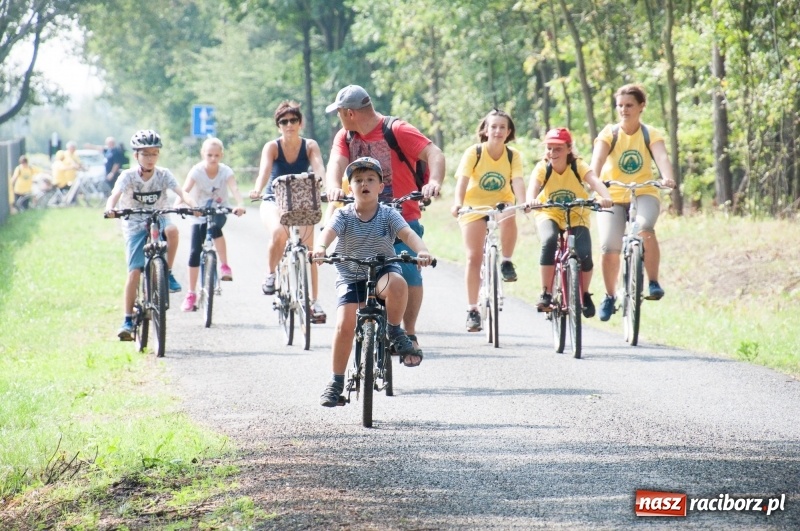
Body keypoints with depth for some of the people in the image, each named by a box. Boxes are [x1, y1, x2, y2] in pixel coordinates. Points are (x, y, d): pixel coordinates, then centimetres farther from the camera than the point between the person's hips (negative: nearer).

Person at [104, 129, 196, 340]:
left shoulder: (163, 175, -7)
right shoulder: (128, 176, -11)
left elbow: (181, 192, -19)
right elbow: (115, 195, -25)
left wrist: (193, 205, -40)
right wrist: (110, 209, -48)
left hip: (158, 220, 1)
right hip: (135, 225, -1)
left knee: (172, 230, -35)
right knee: (135, 271, -11)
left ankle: (168, 273, -13)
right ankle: (128, 319, -5)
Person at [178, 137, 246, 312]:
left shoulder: (225, 171, -14)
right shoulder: (197, 171, -16)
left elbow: (234, 189, -29)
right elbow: (185, 190, -29)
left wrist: (239, 205, -50)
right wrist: (177, 205, -49)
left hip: (218, 212, -1)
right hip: (199, 215, 1)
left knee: (215, 227, -36)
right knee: (195, 252, -4)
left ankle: (224, 266, -22)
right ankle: (191, 294, 5)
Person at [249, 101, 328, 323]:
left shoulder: (310, 146, -8)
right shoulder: (272, 147, -11)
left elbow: (319, 169, -25)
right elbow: (265, 169, -29)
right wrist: (257, 189, -50)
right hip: (274, 202, -2)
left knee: (308, 250, -9)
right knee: (278, 233, -33)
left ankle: (314, 301, -1)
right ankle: (271, 274, -9)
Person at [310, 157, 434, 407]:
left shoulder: (388, 215, -4)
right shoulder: (343, 215, -4)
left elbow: (408, 233, -20)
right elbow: (329, 231, -23)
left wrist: (422, 251, -42)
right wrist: (320, 247, -47)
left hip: (383, 272, -1)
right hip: (350, 277, 1)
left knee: (397, 283, -37)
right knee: (345, 325, -17)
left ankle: (395, 332, -10)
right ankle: (336, 381, 1)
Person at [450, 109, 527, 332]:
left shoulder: (513, 155, -6)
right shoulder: (473, 153, -12)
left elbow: (517, 182, -19)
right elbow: (462, 180, -22)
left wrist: (522, 203, -39)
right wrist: (457, 203, -40)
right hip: (475, 206, -1)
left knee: (509, 218, -35)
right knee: (474, 257, -10)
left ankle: (506, 262, -11)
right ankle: (472, 309, -3)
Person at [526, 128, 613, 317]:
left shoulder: (578, 166, -16)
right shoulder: (542, 168, -15)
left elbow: (595, 181, -34)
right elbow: (533, 186, -33)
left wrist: (605, 197, -56)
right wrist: (531, 200, -57)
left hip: (576, 218, 0)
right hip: (549, 216, 0)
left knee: (584, 255, -23)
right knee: (549, 241, -34)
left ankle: (584, 295, 7)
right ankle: (546, 293, -22)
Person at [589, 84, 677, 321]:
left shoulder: (651, 134, -2)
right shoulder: (609, 134, -3)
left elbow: (662, 157, -20)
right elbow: (598, 159, -20)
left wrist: (667, 178, -42)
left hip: (644, 194, 0)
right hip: (612, 197, 1)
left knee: (644, 228, -33)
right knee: (609, 247, -16)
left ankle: (653, 282, -20)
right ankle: (610, 296, 9)